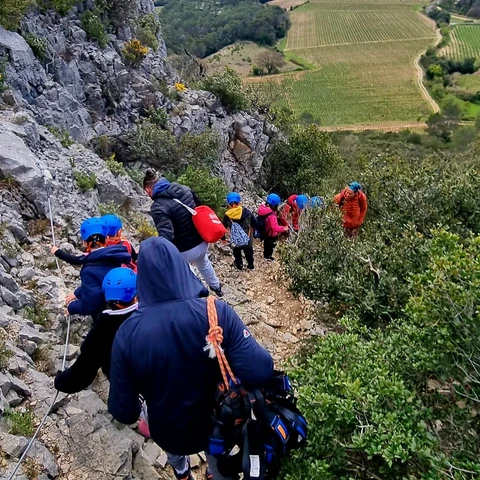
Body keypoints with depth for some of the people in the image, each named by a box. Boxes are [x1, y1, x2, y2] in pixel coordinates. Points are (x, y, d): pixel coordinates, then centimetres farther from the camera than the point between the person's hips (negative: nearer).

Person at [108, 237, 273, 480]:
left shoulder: (128, 333, -27)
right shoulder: (217, 312, -30)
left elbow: (123, 411, -19)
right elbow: (259, 372, -33)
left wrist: (136, 410, 5)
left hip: (167, 431, 2)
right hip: (215, 425, -1)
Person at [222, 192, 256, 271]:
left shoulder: (227, 216, -14)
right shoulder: (247, 212, -14)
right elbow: (254, 224, -6)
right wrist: (251, 231, 14)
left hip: (235, 241, 0)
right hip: (248, 240, 0)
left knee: (237, 253, 29)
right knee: (249, 253, 26)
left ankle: (239, 265, 48)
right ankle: (251, 265, 44)